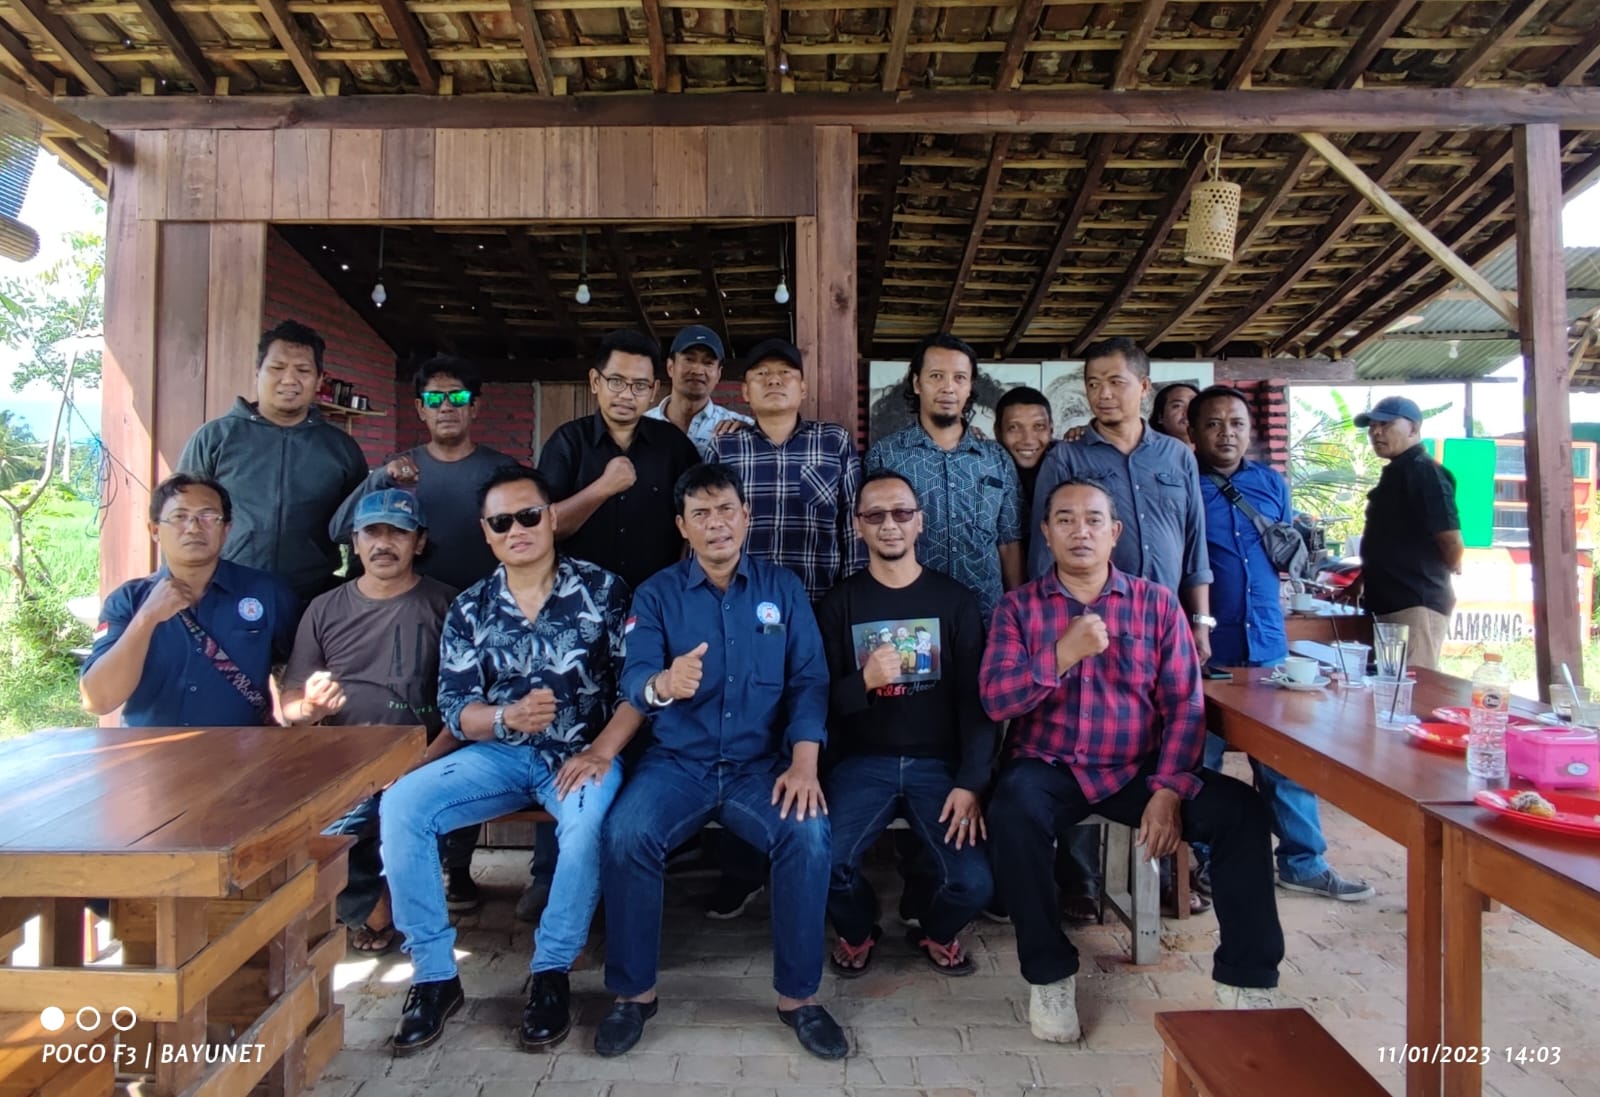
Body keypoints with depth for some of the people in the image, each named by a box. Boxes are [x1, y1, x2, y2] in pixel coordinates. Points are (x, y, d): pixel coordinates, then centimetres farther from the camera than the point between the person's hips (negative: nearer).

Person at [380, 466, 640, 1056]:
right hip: (498, 753, 4)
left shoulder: (602, 589, -1)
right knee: (400, 804, -18)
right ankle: (435, 974, -5)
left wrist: (602, 750, -19)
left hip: (581, 752, -3)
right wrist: (506, 717, -20)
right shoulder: (470, 609, 8)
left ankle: (552, 972, -12)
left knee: (588, 818, -35)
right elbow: (454, 707, 2)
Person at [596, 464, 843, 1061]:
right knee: (625, 833, -27)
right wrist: (661, 685, -37)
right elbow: (632, 678, -11)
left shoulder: (783, 587, 6)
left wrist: (803, 763, -17)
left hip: (762, 763, 0)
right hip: (678, 761, 0)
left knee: (809, 835, -27)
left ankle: (798, 995, -6)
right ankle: (633, 992, -4)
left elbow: (809, 679, -1)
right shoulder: (656, 593, 3)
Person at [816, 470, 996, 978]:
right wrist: (863, 681, -22)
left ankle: (936, 932, 20)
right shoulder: (840, 602, 5)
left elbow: (975, 699, -1)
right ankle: (857, 930, 14)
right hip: (862, 763, 0)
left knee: (974, 883, -20)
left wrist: (970, 782, -12)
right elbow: (822, 701, 0)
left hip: (939, 764, 0)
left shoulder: (955, 599, 5)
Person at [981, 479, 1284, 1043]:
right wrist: (1065, 652, -21)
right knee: (1013, 811, -33)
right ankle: (1049, 973, -10)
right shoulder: (1018, 606, 3)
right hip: (1049, 768, -2)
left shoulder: (1157, 603, 5)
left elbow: (1185, 705, -1)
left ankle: (1245, 977, 1)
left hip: (1136, 769, 2)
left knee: (1243, 809, -18)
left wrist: (1168, 791, -13)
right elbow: (996, 699, -9)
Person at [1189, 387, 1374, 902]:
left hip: (1266, 643, 4)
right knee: (1199, 762, 5)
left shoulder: (1272, 483, 13)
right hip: (1202, 649, -4)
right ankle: (1201, 865, 20)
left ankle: (1303, 862, 24)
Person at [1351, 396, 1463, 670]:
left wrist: (1442, 572, 1)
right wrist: (1361, 582, 21)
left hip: (1415, 605, -10)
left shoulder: (1423, 471, -12)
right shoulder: (1396, 472, 17)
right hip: (1393, 603, 10)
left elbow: (1452, 543, -18)